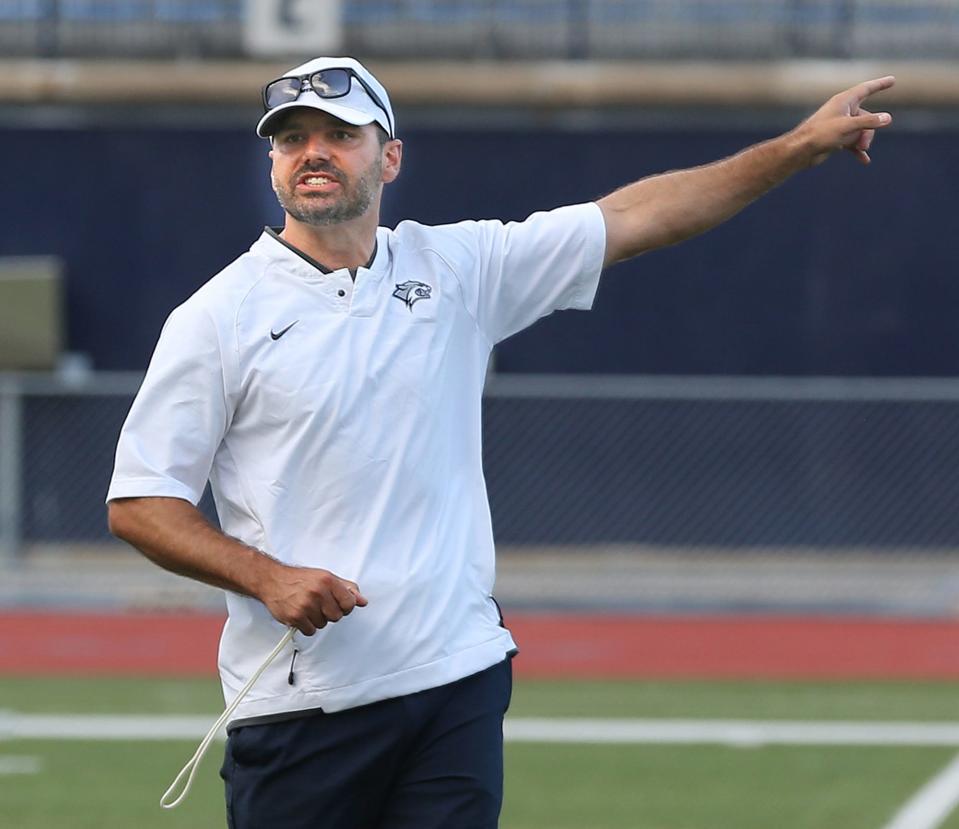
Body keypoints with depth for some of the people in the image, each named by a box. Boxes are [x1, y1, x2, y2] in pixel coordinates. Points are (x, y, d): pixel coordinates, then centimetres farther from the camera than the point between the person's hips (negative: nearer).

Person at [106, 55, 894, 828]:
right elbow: (138, 503, -2)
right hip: (300, 704, -3)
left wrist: (800, 145, 7)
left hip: (460, 687, 3)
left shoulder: (458, 269, 9)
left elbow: (632, 217, 10)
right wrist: (266, 578, -16)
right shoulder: (217, 318, -1)